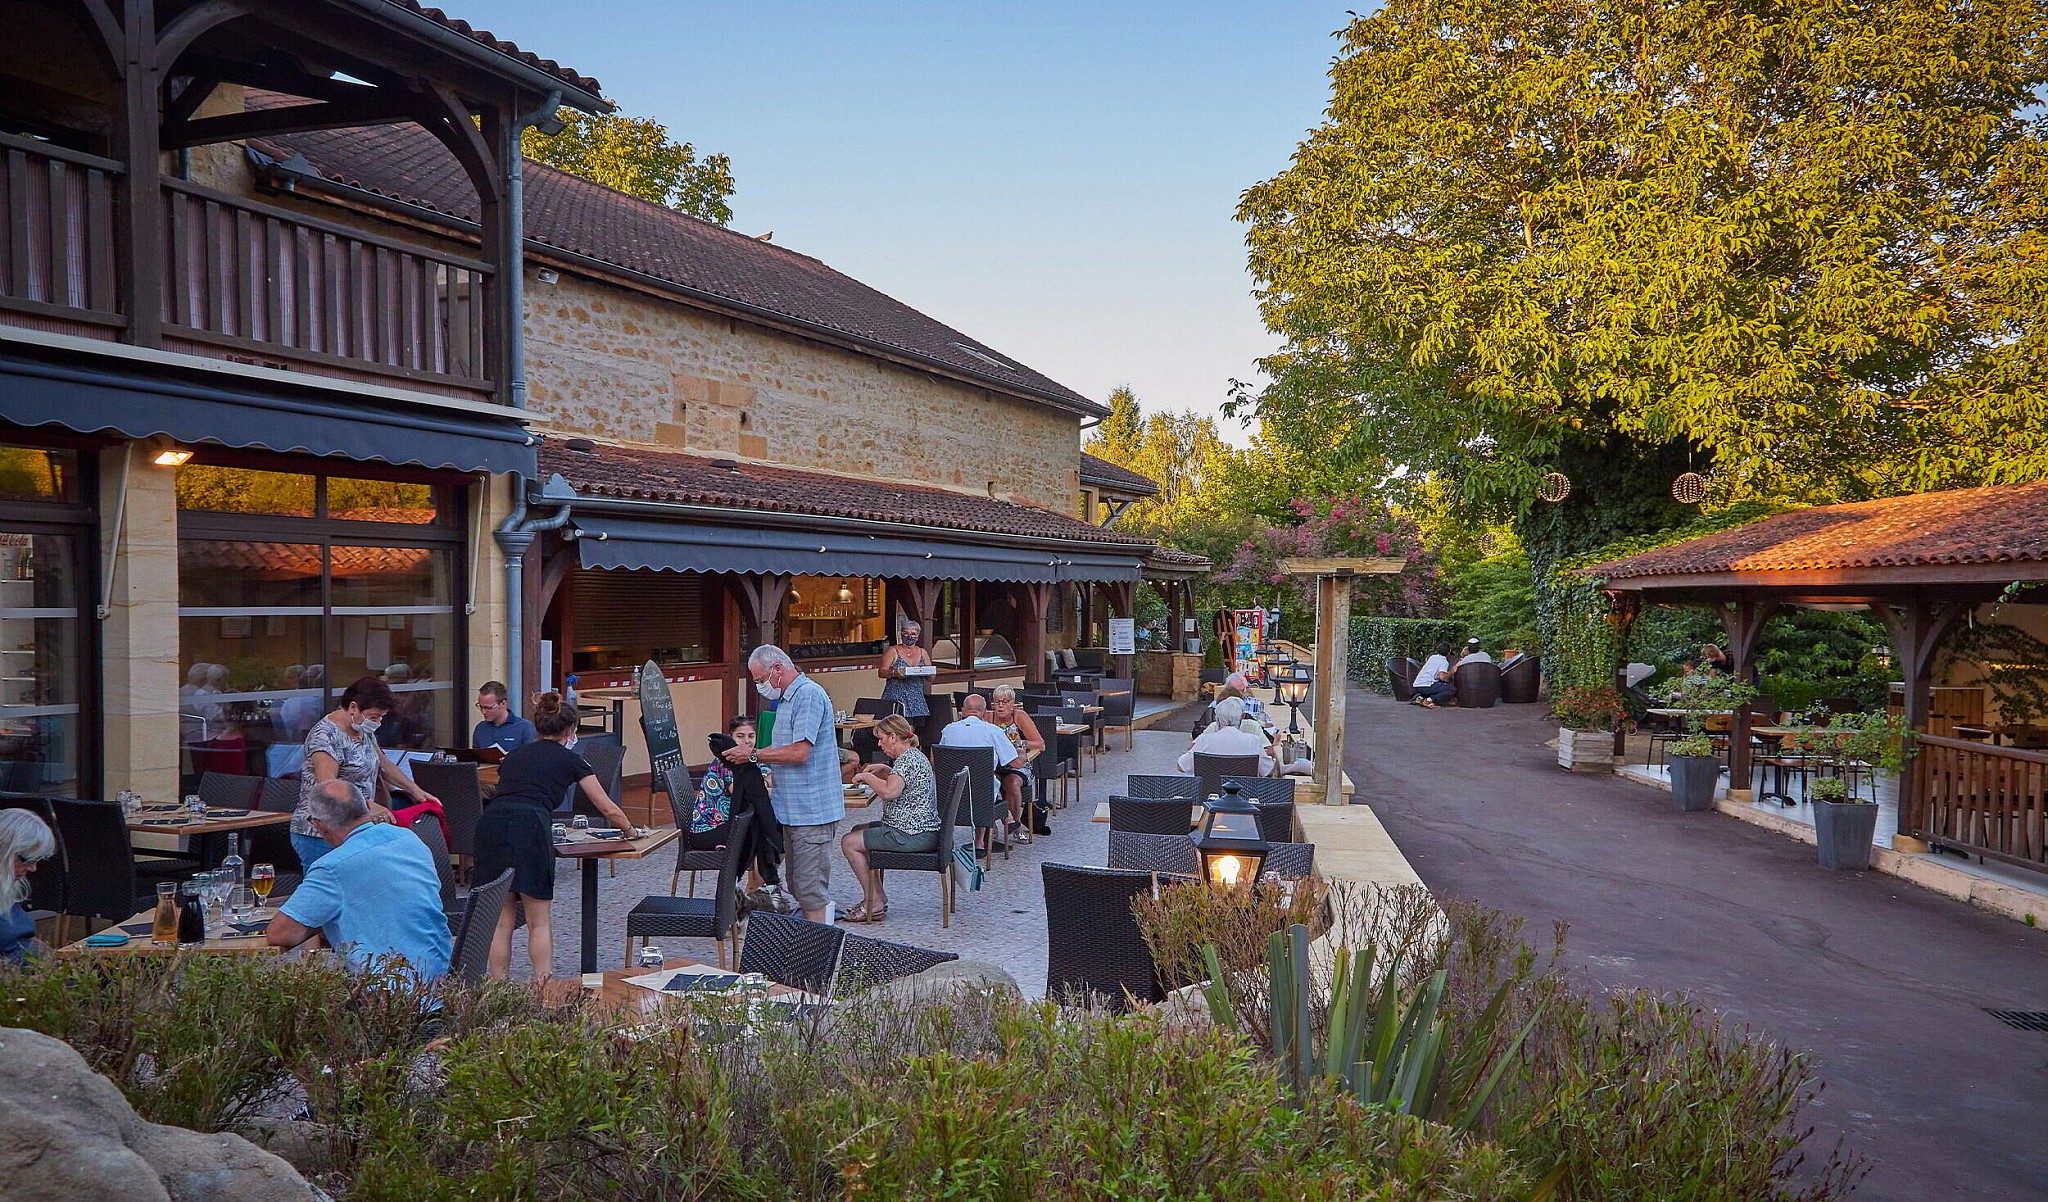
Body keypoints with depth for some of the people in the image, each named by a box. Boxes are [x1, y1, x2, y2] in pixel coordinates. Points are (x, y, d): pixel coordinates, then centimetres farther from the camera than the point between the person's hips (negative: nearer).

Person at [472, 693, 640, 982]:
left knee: (501, 922, 10)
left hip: (490, 823, 4)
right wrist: (630, 830, 42)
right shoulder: (571, 760, 17)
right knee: (539, 923, 5)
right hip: (530, 828, -4)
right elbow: (608, 809, 23)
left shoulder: (513, 756, 29)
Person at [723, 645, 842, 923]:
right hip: (793, 809, 11)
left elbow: (799, 752, -23)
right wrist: (745, 754, 8)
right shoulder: (786, 699, 17)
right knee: (798, 886, 15)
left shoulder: (809, 695, -16)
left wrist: (753, 755, -13)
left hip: (812, 809, -11)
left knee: (811, 889, -6)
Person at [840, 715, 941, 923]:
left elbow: (889, 791, -34)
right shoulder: (913, 755, 15)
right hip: (918, 829, 11)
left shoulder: (907, 760, -19)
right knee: (858, 830, 25)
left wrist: (868, 777, -17)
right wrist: (884, 770, 20)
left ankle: (874, 904, -4)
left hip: (912, 834, -11)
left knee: (850, 843, -8)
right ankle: (878, 897, 22)